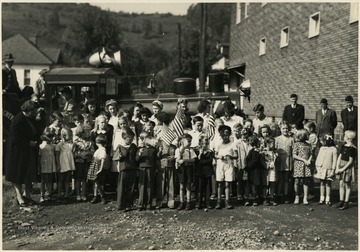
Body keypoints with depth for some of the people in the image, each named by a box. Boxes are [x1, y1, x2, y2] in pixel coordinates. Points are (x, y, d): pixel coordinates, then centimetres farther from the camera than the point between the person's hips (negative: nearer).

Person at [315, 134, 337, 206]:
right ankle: (322, 198, 14)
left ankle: (327, 200, 10)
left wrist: (333, 169, -9)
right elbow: (318, 158, 11)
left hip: (328, 169, -4)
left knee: (328, 184, 3)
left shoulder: (333, 149, -5)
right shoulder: (321, 148, 7)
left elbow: (334, 160, -5)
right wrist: (316, 166, 6)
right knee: (322, 183, 7)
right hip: (320, 168, 4)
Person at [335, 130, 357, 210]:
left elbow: (350, 161, -14)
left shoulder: (352, 148, -14)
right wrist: (337, 167, 0)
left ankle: (346, 203, 9)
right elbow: (339, 157, 8)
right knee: (341, 184, 10)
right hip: (341, 167, 7)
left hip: (348, 168, -7)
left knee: (347, 185, 2)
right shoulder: (343, 146, 8)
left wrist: (343, 169, -14)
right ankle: (341, 201, 19)